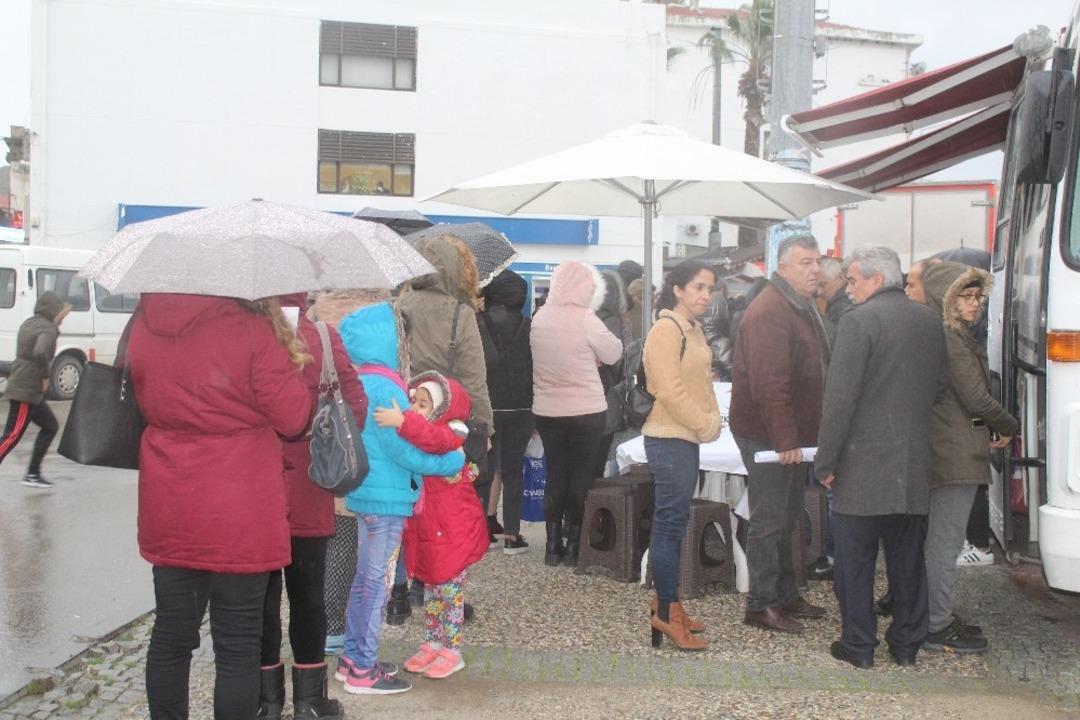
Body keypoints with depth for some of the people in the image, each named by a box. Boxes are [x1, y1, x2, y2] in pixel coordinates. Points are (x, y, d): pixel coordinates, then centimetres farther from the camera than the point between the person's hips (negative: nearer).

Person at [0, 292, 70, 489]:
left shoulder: (29, 323, 13)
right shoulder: (48, 329, -14)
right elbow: (40, 353, -32)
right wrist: (45, 376, -16)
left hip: (22, 387, 10)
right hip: (26, 391, -10)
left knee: (50, 427, 17)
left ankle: (33, 474, 17)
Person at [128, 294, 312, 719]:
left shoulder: (145, 325, -1)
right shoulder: (252, 329, -17)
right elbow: (293, 417, -10)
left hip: (169, 515, 5)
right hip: (239, 520, -5)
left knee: (171, 636, 16)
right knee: (237, 645, 5)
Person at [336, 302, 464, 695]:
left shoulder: (361, 384, 8)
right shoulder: (385, 390, -21)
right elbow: (405, 451, -20)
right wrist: (455, 460, -9)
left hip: (366, 494, 9)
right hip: (386, 500, -9)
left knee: (365, 578, 17)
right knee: (377, 583, 0)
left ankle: (352, 658, 27)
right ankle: (363, 672, 9)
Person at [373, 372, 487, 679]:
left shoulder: (451, 435, -19)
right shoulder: (417, 437, 8)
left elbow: (433, 439, -42)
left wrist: (402, 422, -52)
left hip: (453, 532, -8)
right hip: (425, 530, 8)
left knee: (450, 592, 3)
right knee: (431, 590, 18)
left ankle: (452, 651, 14)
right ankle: (431, 644, 30)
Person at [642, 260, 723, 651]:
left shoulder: (694, 329, 14)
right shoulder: (666, 329, -14)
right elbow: (669, 389, -20)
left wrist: (712, 421, 6)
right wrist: (704, 426, -14)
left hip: (688, 437, 9)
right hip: (669, 438, -9)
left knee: (674, 522, 15)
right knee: (670, 523, -5)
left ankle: (667, 602, 24)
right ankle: (666, 613, 1)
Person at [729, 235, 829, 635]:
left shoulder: (804, 307, 13)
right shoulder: (769, 312, -20)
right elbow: (769, 382, -27)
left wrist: (798, 434, 14)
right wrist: (785, 438, -28)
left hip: (793, 434, 10)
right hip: (767, 434, -10)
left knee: (787, 516, 18)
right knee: (769, 519, -2)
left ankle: (785, 594, 29)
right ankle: (761, 604, 7)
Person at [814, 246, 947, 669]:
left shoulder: (860, 320, -12)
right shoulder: (930, 322, 9)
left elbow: (840, 397, -17)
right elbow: (938, 386, 16)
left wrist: (826, 460, -11)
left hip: (864, 465, -6)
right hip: (914, 467, 6)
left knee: (855, 560, 4)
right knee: (907, 559, 14)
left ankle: (859, 646, 9)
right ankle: (907, 644, 22)